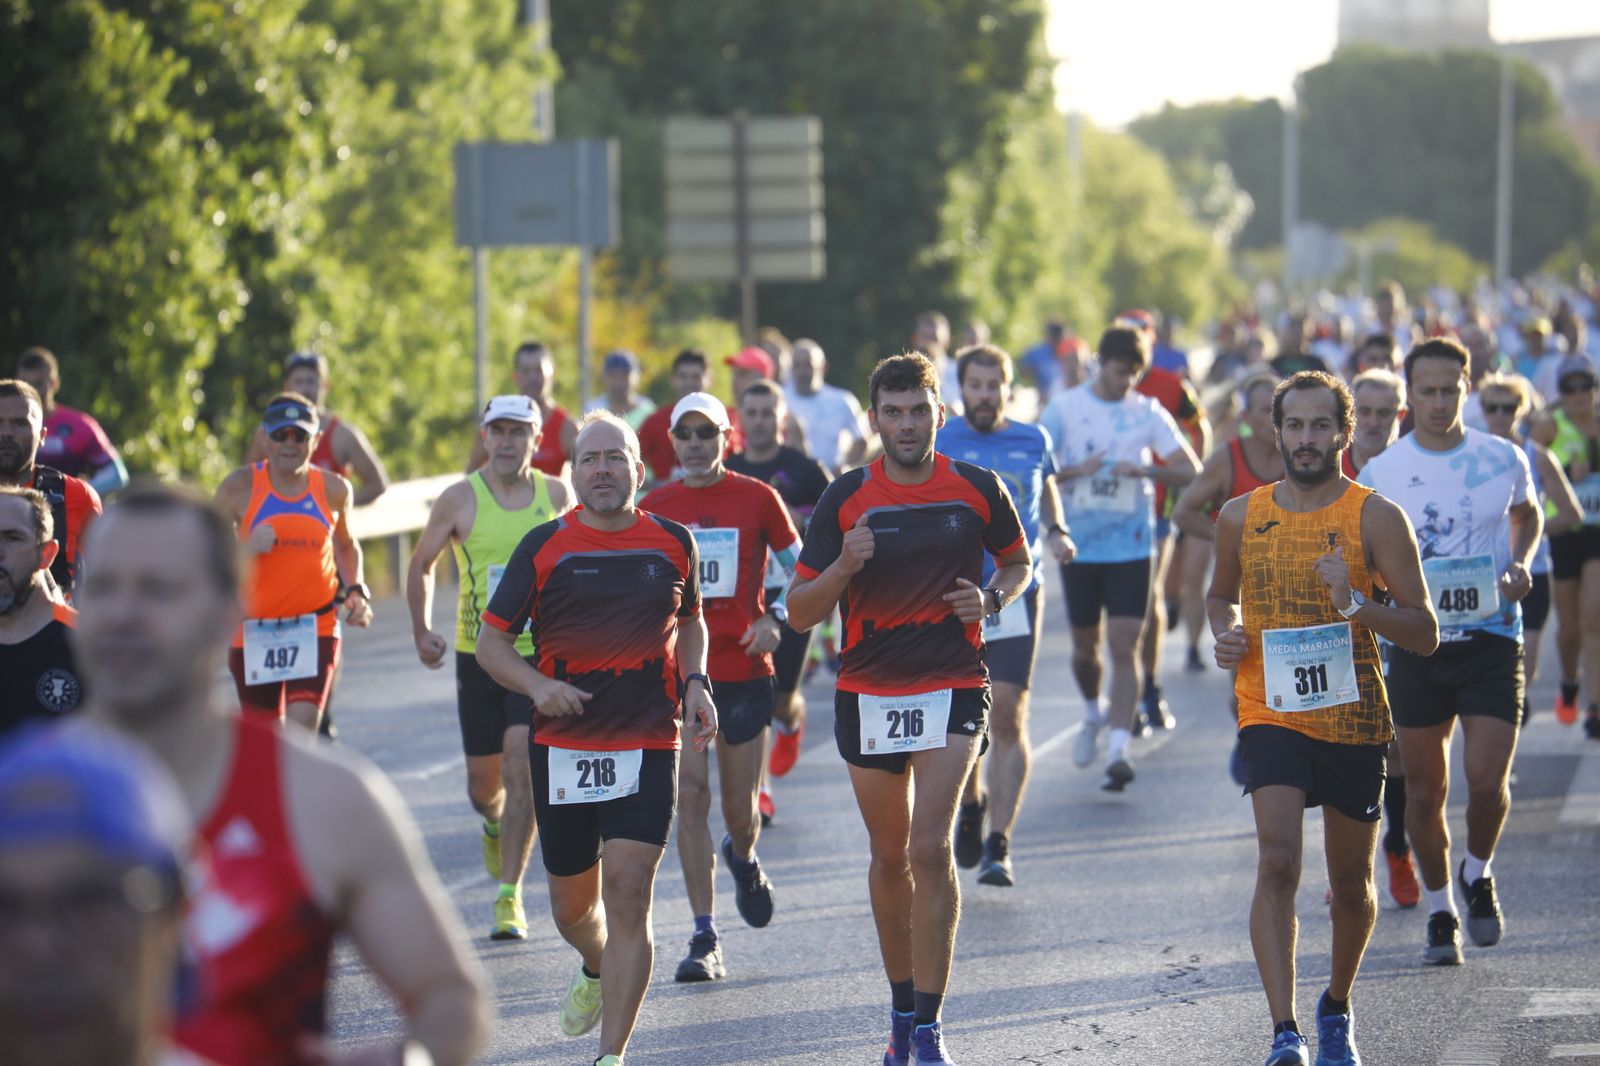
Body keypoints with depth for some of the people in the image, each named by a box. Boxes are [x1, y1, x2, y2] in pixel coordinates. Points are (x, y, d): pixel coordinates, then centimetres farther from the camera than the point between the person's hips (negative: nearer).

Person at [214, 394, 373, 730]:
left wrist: (356, 592, 3)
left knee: (301, 731, -16)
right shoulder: (240, 487, -7)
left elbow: (347, 545, 19)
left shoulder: (333, 490, 0)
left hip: (315, 629, 0)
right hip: (254, 632, 0)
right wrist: (244, 547, -23)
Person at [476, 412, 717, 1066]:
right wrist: (538, 687, -16)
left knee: (629, 893, -14)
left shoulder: (673, 543, 4)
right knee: (572, 904, 11)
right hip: (561, 746, 1)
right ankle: (597, 970, 47)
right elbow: (491, 640, 3)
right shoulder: (544, 547, -1)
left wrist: (695, 682, 3)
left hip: (648, 746, -1)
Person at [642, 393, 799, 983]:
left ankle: (744, 860, 45)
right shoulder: (654, 507, 4)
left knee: (739, 807, 6)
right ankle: (705, 940, -7)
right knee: (690, 796, -9)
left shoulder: (756, 498, 0)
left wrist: (776, 619, -7)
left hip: (745, 670, -1)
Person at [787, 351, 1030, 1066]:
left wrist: (992, 598, -6)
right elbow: (800, 612, -2)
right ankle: (902, 1005, 29)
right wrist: (844, 566, -21)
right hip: (866, 693, 2)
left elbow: (1018, 563, 16)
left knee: (930, 849, -16)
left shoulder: (978, 489, -2)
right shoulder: (845, 499, -2)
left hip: (952, 689, -2)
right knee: (889, 856, 12)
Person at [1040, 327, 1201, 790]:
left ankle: (1118, 750, -15)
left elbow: (1190, 471, 1)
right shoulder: (1064, 408, 1)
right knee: (1085, 645, 10)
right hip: (1080, 544, 1)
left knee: (1124, 647, -10)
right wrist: (1077, 470, -16)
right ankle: (1093, 714, 40)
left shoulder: (1148, 412, 3)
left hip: (1132, 547, -1)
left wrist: (1145, 470, -16)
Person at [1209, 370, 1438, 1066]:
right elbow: (1221, 594, 24)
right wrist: (1226, 635, 2)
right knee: (1276, 862, -19)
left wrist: (1358, 604, -22)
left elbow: (1425, 633, -5)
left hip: (1353, 718, 0)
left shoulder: (1376, 519, -4)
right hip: (1270, 714, 0)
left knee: (1351, 883, 12)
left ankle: (1337, 1007, 38)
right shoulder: (1242, 516, 5)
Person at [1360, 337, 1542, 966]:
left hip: (1491, 639, -1)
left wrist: (1520, 564, 1)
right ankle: (1440, 912, 23)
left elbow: (1528, 515, 20)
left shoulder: (1503, 459, 1)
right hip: (1416, 646, 1)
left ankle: (1478, 876, 19)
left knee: (1487, 781, -12)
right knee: (1424, 790, 5)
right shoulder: (1378, 475, 0)